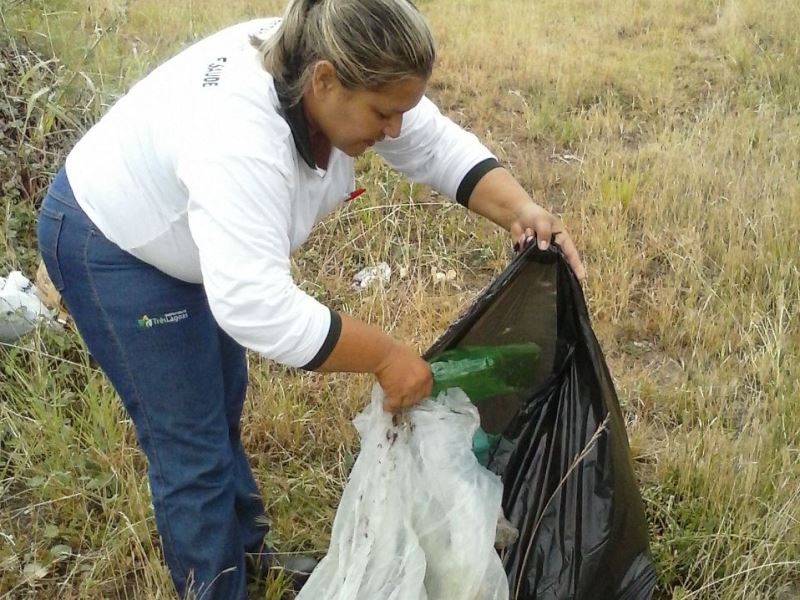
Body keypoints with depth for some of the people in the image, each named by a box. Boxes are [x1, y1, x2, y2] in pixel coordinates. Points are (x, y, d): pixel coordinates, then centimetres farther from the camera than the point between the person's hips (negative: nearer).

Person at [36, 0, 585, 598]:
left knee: (221, 409, 20)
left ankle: (244, 551, 39)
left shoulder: (331, 68, -17)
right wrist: (386, 356, -35)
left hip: (181, 233, 8)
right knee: (192, 444, -2)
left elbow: (438, 146, -8)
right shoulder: (239, 134, -41)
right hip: (111, 241, -8)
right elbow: (256, 306, -44)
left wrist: (520, 211, -22)